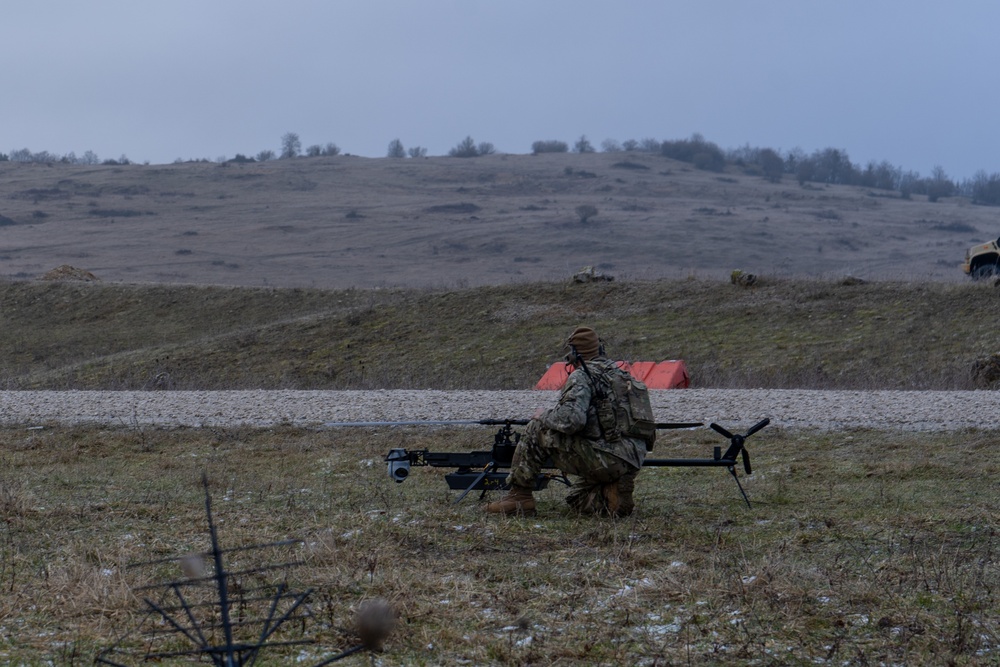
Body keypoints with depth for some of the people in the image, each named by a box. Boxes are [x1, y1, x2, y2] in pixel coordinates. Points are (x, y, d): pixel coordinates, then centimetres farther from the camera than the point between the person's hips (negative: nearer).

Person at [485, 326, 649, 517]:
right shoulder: (619, 373, 19)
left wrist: (544, 416, -2)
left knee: (537, 430, -1)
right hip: (631, 464, 9)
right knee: (577, 499, 29)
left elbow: (571, 419, -22)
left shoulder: (582, 376, -8)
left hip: (604, 459, -9)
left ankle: (519, 496, -1)